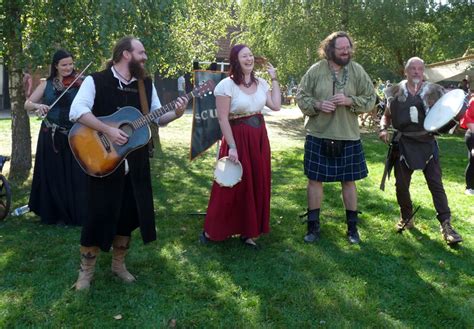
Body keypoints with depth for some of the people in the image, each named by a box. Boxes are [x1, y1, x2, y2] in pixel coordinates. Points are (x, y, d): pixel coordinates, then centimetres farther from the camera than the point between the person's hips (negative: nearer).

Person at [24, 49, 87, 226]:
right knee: (53, 177, 8)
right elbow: (27, 104, 3)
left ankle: (76, 214, 14)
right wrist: (37, 106, -18)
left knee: (75, 177, 1)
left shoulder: (79, 84, 0)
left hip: (73, 137, -1)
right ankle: (54, 214, 21)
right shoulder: (47, 84, 5)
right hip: (51, 137, 1)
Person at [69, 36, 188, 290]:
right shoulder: (96, 81, -7)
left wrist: (176, 114, -9)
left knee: (129, 214, 11)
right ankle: (86, 270, 17)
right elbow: (77, 111, -19)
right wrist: (107, 130, -26)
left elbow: (156, 117, 11)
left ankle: (118, 264, 29)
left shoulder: (146, 84, 10)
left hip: (135, 161, 5)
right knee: (100, 214, -1)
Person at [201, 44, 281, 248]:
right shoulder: (226, 85, -12)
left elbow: (276, 106, 1)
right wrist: (232, 147, -19)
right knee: (232, 186, 1)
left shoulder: (260, 83, 8)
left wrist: (274, 79, 4)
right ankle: (212, 230, 18)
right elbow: (223, 118, -15)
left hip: (259, 139, 6)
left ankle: (248, 231, 23)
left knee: (257, 185, 9)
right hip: (237, 139, -6)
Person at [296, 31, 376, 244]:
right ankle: (313, 225, 21)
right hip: (318, 136, 0)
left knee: (349, 181, 10)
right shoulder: (316, 70, -3)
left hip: (348, 137, 1)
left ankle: (352, 226, 25)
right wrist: (317, 105, -18)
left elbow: (370, 100, 0)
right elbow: (301, 97, 1)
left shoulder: (357, 71, -1)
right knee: (315, 179, 6)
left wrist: (350, 101, -17)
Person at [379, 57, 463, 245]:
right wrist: (383, 129, -7)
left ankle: (446, 225, 1)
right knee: (401, 184, 8)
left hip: (427, 143, -1)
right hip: (404, 143, 1)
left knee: (436, 184, -3)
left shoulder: (433, 91, 2)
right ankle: (406, 218, 29)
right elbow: (387, 115, 12)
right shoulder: (396, 92, 3)